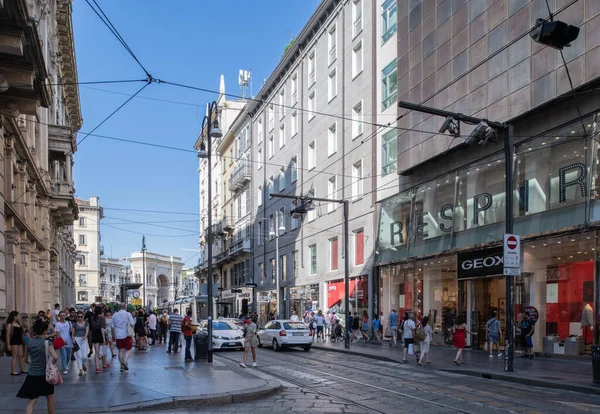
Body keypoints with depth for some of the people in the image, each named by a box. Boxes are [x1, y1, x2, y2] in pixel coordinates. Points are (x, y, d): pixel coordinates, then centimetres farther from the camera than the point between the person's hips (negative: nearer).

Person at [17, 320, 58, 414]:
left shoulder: (29, 342, -1)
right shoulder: (47, 342, -12)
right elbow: (55, 357, -22)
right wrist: (52, 363, -2)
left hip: (32, 375, 3)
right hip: (44, 374, -3)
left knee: (32, 401, 4)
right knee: (50, 398, 17)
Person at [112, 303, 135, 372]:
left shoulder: (114, 315, 8)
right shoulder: (128, 314, -5)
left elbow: (113, 327, 11)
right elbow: (132, 323, -9)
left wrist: (113, 335, 20)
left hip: (118, 335, 4)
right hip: (126, 335, -4)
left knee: (121, 350, 10)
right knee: (128, 349, 7)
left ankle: (122, 366, 12)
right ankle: (125, 361, -15)